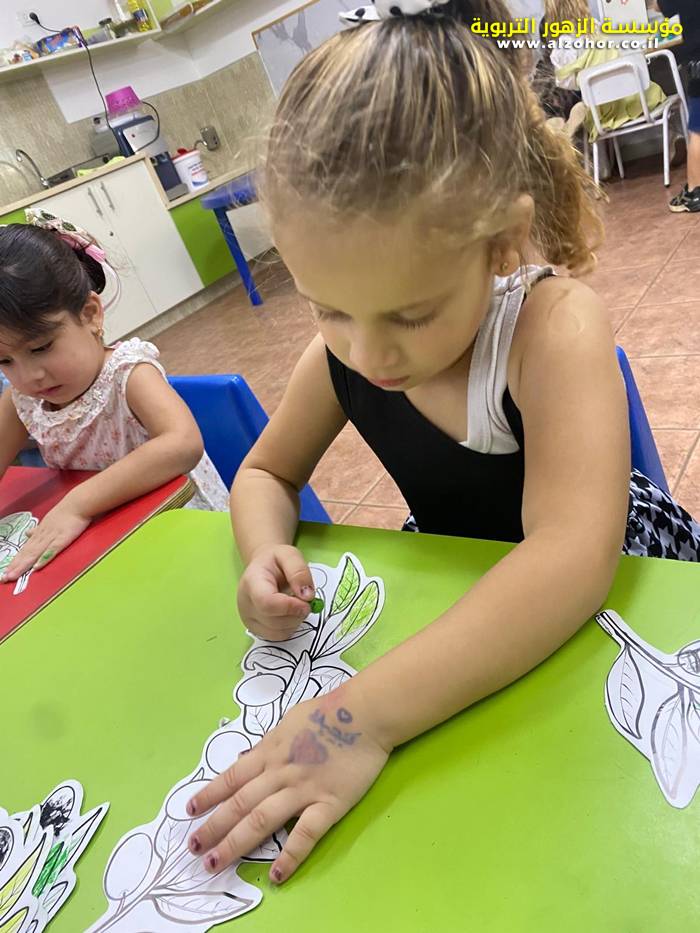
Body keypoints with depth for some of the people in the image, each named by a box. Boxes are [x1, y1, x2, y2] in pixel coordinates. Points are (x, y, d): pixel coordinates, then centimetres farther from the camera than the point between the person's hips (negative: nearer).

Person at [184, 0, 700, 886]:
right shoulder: (342, 353, -15)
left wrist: (368, 713, -49)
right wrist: (267, 554, -22)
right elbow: (265, 474, 0)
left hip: (608, 582, -2)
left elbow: (572, 558, -40)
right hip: (457, 586, 3)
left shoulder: (556, 325, -30)